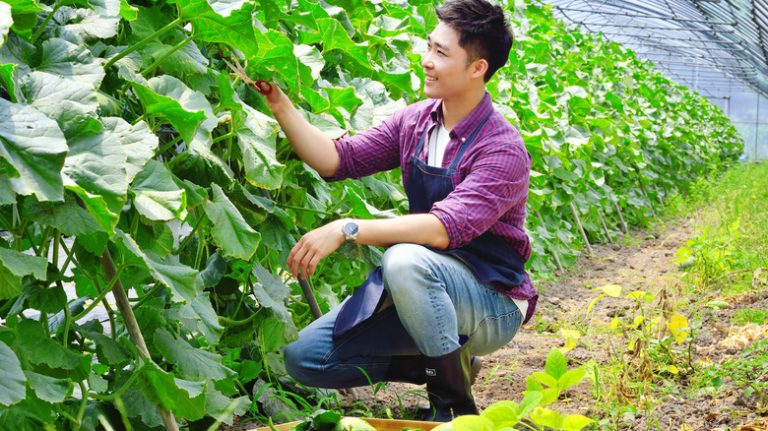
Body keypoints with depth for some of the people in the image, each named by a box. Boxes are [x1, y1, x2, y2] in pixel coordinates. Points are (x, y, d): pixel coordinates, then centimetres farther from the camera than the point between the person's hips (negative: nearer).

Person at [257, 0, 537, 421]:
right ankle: (436, 365, 11)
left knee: (405, 260, -39)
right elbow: (337, 160, -1)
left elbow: (446, 227, -32)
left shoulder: (503, 148, -20)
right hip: (427, 290, 7)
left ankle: (455, 403, -18)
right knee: (304, 357, -3)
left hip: (492, 304, -7)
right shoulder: (415, 122, 2)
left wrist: (347, 229, -36)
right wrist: (280, 107, -12)